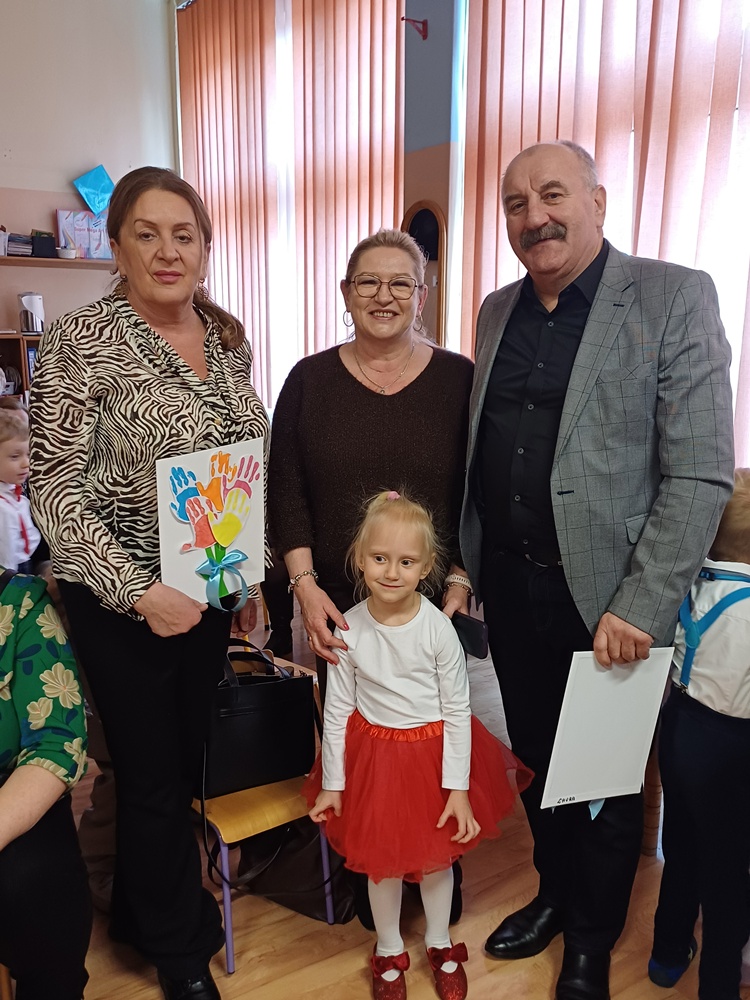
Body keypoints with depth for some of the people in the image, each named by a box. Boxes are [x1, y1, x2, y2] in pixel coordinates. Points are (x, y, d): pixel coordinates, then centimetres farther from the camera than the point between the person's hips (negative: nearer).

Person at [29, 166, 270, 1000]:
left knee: (191, 758, 19)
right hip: (126, 601, -5)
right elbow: (54, 488, -14)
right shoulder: (81, 339, -14)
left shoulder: (227, 338, 4)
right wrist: (138, 592, -20)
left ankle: (142, 910, 47)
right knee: (153, 775, 10)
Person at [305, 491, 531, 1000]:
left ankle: (440, 944, 46)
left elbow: (457, 711, -11)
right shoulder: (348, 629, -15)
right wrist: (332, 783, 1)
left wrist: (459, 789, -9)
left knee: (436, 857, 18)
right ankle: (389, 951, 43)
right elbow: (338, 711, -5)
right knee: (380, 860, 17)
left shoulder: (439, 628, -19)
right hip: (373, 755, 1)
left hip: (433, 752, -1)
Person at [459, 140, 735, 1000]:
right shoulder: (496, 311, 8)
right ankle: (554, 892, 48)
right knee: (534, 760, 21)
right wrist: (464, 565, 6)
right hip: (510, 590, 5)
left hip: (608, 599, -4)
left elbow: (701, 474, -14)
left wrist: (639, 607, -18)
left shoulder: (674, 298, -9)